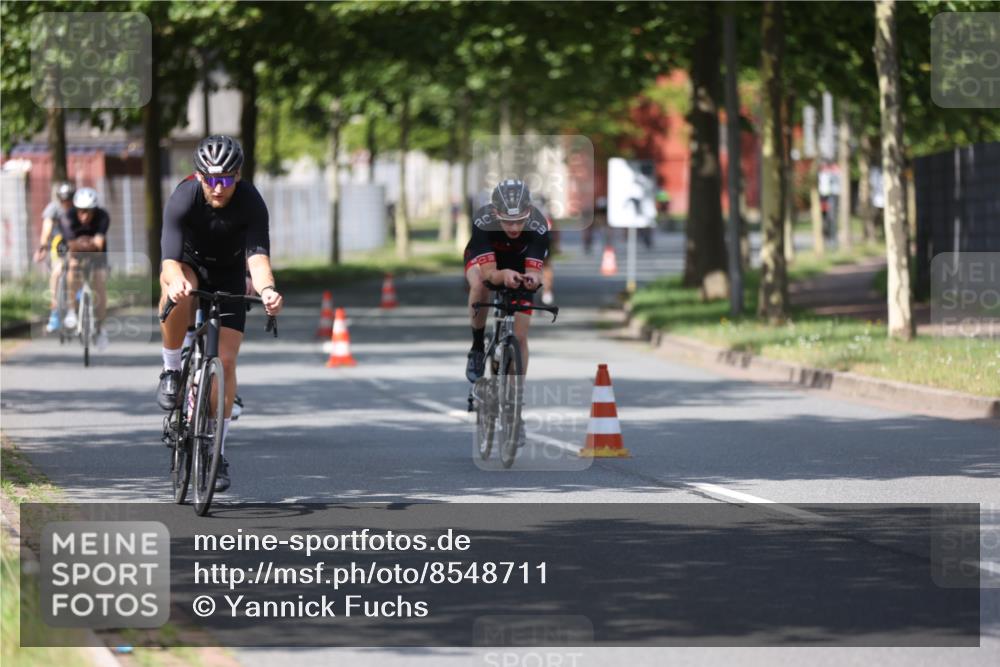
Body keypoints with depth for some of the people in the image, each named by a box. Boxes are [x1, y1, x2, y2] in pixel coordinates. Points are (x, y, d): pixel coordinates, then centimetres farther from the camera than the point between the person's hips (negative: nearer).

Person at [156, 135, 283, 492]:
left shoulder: (251, 202, -28)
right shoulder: (182, 200, -31)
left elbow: (258, 255, -38)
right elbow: (170, 259, -40)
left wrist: (266, 289, -60)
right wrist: (176, 282, -63)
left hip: (229, 275, 1)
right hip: (190, 264, -1)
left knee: (225, 359, -9)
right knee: (176, 290, -39)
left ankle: (218, 452, 3)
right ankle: (171, 371, -17)